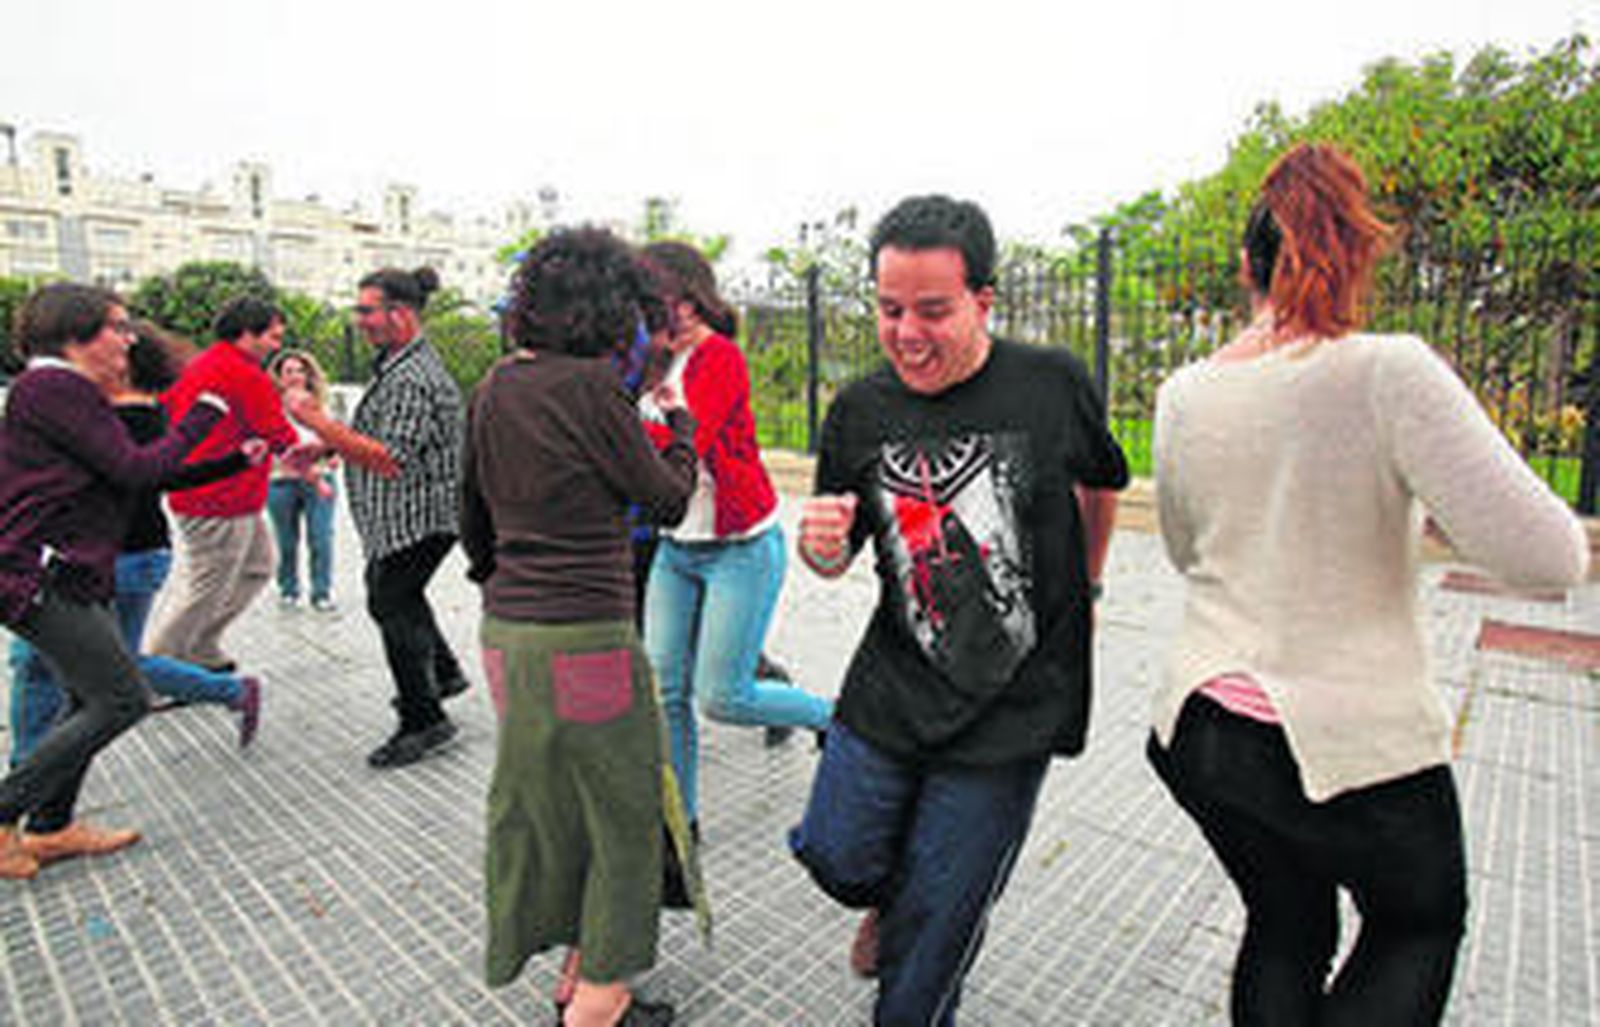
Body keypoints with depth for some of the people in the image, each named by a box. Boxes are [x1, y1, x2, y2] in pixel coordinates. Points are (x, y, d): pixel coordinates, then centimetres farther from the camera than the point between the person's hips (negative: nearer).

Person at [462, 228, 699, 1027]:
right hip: (583, 638, -8)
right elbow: (667, 501, -6)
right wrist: (680, 424, 11)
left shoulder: (494, 390, 8)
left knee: (544, 805, 21)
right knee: (621, 816, 10)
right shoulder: (591, 385, -15)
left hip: (506, 631, 8)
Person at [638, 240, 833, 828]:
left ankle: (835, 718, 24)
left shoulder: (719, 357, -16)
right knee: (666, 691, 7)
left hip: (740, 549, -7)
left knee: (722, 697, -2)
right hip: (675, 549, 7)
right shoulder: (657, 359, 8)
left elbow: (688, 446, -28)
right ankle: (680, 817, 26)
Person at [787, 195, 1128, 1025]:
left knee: (935, 934, 7)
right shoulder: (860, 410, -2)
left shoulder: (1053, 385, -9)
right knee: (836, 857, 9)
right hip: (889, 692, 3)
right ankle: (896, 901, 44)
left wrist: (1084, 589, 19)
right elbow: (835, 561, 5)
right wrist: (821, 545, -18)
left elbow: (1101, 486, 12)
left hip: (1012, 709, -2)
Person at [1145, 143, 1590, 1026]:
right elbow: (1546, 555, -18)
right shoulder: (1389, 373, -17)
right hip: (1351, 745, -4)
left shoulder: (1183, 395, -2)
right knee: (1422, 923, 27)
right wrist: (1416, 496, -2)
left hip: (1199, 731, 4)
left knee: (1284, 929, 27)